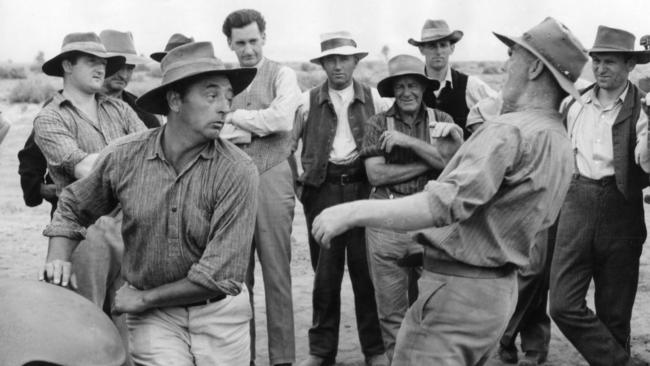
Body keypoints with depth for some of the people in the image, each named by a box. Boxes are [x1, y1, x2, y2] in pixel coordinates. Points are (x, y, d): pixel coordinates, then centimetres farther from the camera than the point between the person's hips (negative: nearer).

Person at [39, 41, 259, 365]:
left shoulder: (236, 171, -19)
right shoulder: (123, 157, -8)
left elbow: (221, 274, -20)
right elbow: (72, 208, 11)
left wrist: (144, 297, -11)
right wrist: (58, 259, -7)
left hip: (218, 314, 0)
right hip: (153, 318, 1)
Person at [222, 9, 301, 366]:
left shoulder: (281, 75, 3)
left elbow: (283, 118, -14)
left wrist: (236, 117, -5)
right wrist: (258, 129, -11)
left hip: (272, 178, -3)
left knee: (276, 271, 1)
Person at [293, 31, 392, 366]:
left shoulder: (373, 98, 6)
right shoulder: (308, 101, 5)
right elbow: (288, 144, 9)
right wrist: (294, 185, 2)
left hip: (362, 187, 0)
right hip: (322, 189, 0)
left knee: (365, 269, 2)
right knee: (324, 272, 5)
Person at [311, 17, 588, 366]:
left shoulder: (511, 130, -20)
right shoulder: (561, 141, 11)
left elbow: (447, 203, -30)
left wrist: (353, 211, -29)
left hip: (458, 288, -10)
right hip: (501, 289, 10)